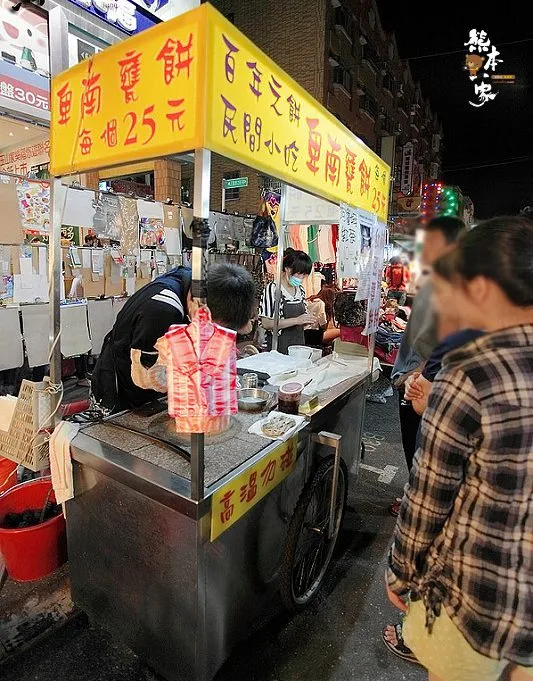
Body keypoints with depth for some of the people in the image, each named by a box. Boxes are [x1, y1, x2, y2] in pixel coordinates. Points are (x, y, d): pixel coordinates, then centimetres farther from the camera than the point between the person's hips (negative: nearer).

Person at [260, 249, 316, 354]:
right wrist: (296, 320, -20)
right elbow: (266, 324, -18)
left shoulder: (300, 290, 10)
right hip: (279, 346, -6)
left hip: (299, 344, 6)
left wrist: (307, 320, -2)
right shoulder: (273, 289, -12)